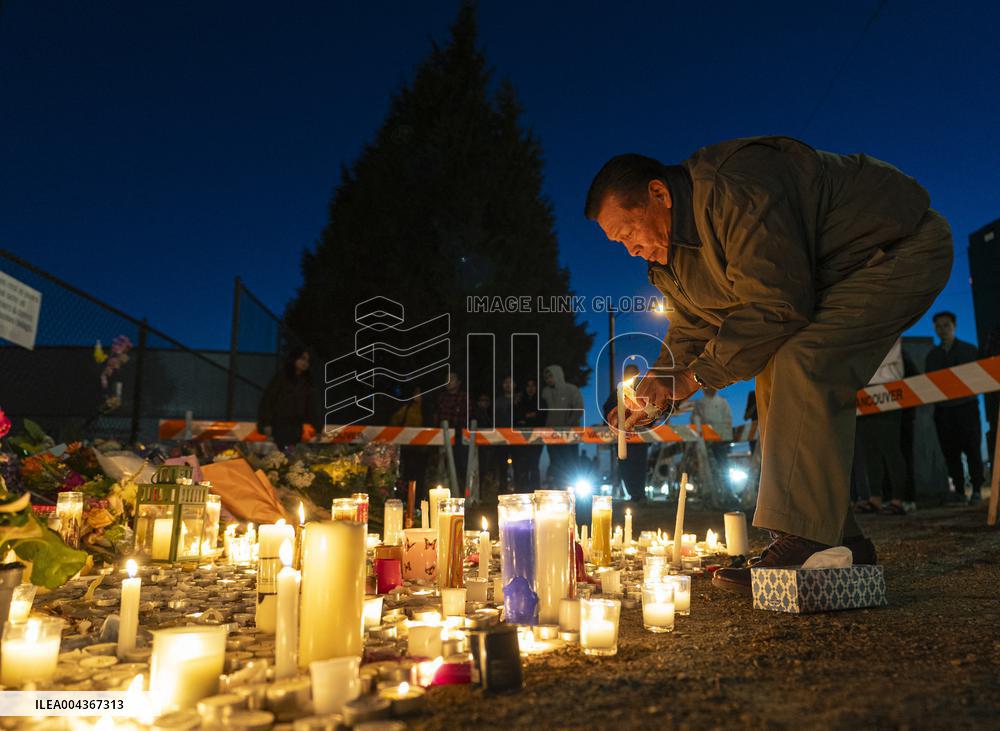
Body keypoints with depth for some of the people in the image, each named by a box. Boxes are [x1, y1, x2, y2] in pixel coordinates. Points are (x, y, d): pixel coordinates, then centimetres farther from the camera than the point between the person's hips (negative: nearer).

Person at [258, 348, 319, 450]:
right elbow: (267, 399, -5)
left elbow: (312, 407, 9)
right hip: (278, 426, -4)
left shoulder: (306, 382, 10)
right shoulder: (281, 377, -2)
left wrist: (318, 429, 2)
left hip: (296, 428, 4)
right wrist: (266, 424, -14)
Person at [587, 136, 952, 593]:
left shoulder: (735, 188, -31)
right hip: (830, 276, 10)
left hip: (904, 250, -9)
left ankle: (804, 542, -25)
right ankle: (838, 541, 5)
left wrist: (696, 375, -26)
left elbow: (779, 305, -33)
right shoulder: (670, 249, 1)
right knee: (776, 377, 0)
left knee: (803, 365, -27)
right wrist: (656, 390, -11)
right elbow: (692, 328, 6)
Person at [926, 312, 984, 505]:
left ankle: (976, 491, 4)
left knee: (972, 449, -3)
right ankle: (959, 491, 6)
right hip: (943, 410, 2)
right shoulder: (932, 355, 14)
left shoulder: (970, 350, 8)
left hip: (966, 407, -2)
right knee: (950, 452, 0)